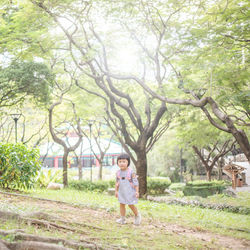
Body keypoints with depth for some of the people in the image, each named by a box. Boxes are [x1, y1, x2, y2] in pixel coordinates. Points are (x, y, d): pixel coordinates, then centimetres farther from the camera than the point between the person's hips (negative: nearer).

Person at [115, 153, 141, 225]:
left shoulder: (131, 172, -16)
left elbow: (135, 182, -13)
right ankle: (122, 219, 17)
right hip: (122, 192, 5)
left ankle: (137, 215, 25)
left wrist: (137, 191, -15)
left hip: (130, 192, -5)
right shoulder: (118, 173, -1)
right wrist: (116, 191, 11)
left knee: (131, 205, 0)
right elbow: (117, 182, 11)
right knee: (122, 205, 6)